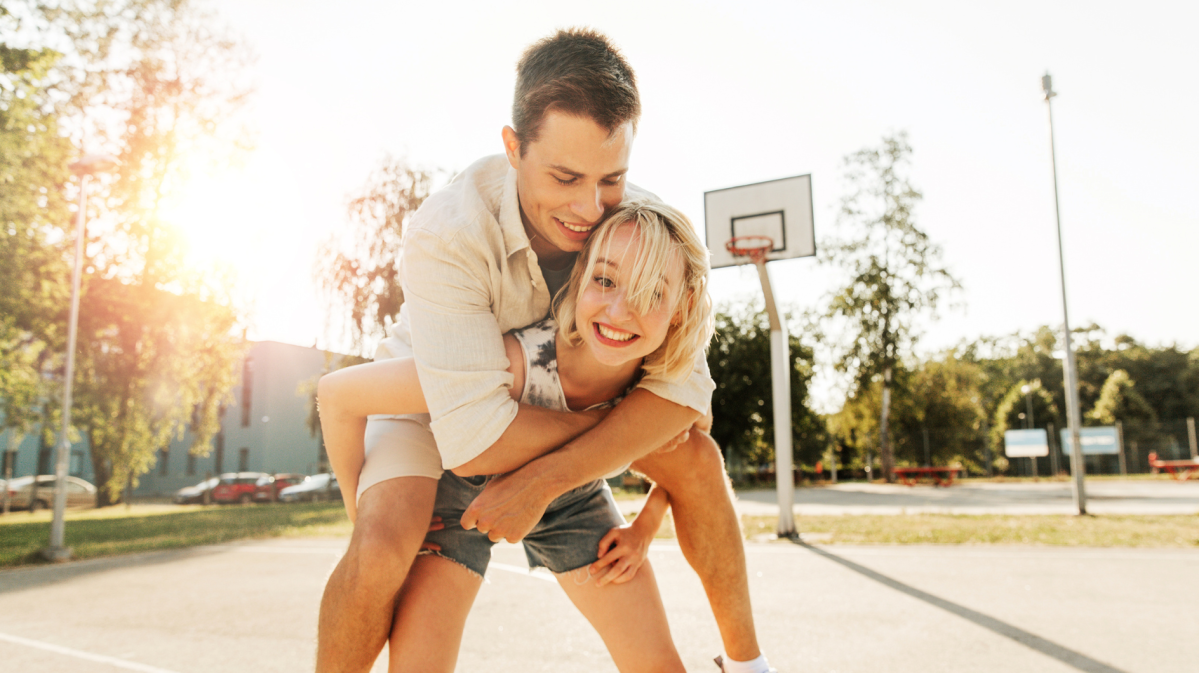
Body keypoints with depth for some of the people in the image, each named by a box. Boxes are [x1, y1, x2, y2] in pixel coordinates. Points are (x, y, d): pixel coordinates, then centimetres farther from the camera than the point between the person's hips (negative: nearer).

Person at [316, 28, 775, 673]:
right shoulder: (446, 234, -38)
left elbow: (684, 388, -29)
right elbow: (474, 439, -43)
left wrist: (543, 480, -37)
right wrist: (618, 413, -31)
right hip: (431, 394, -3)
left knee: (696, 459, -12)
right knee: (384, 545, -30)